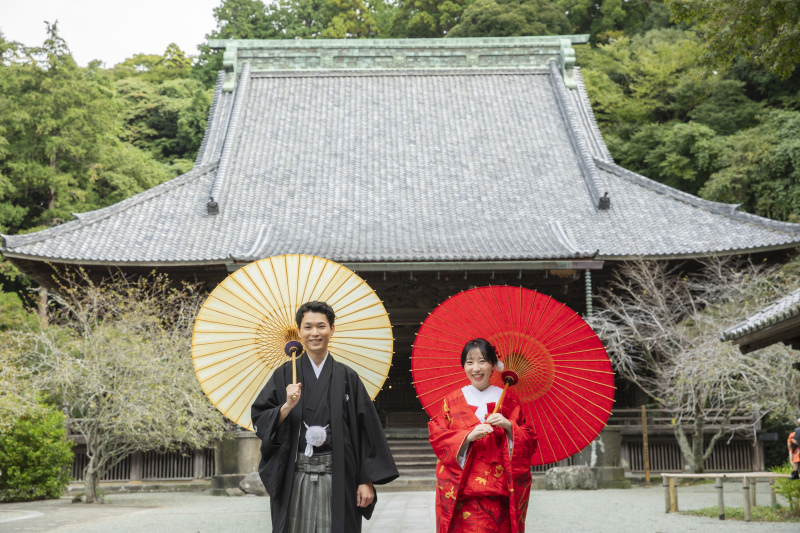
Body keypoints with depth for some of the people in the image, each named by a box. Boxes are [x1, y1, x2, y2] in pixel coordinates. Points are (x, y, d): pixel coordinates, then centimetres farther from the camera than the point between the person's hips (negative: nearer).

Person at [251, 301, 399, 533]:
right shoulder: (284, 375, 6)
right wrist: (287, 407, -16)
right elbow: (259, 422, 2)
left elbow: (366, 431, 2)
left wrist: (367, 481, -3)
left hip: (337, 479, 0)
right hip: (294, 479, 0)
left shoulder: (347, 377, 5)